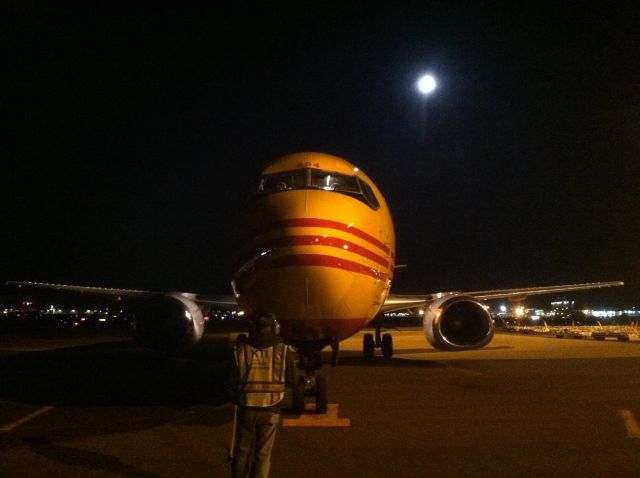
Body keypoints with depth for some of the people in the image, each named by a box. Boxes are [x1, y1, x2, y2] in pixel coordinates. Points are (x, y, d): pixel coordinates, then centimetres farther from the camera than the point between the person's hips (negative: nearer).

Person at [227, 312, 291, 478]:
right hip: (271, 409, -1)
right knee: (263, 454, 14)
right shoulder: (282, 350, -10)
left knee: (242, 451, 21)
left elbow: (232, 382, -5)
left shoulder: (240, 349, -10)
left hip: (245, 407, 1)